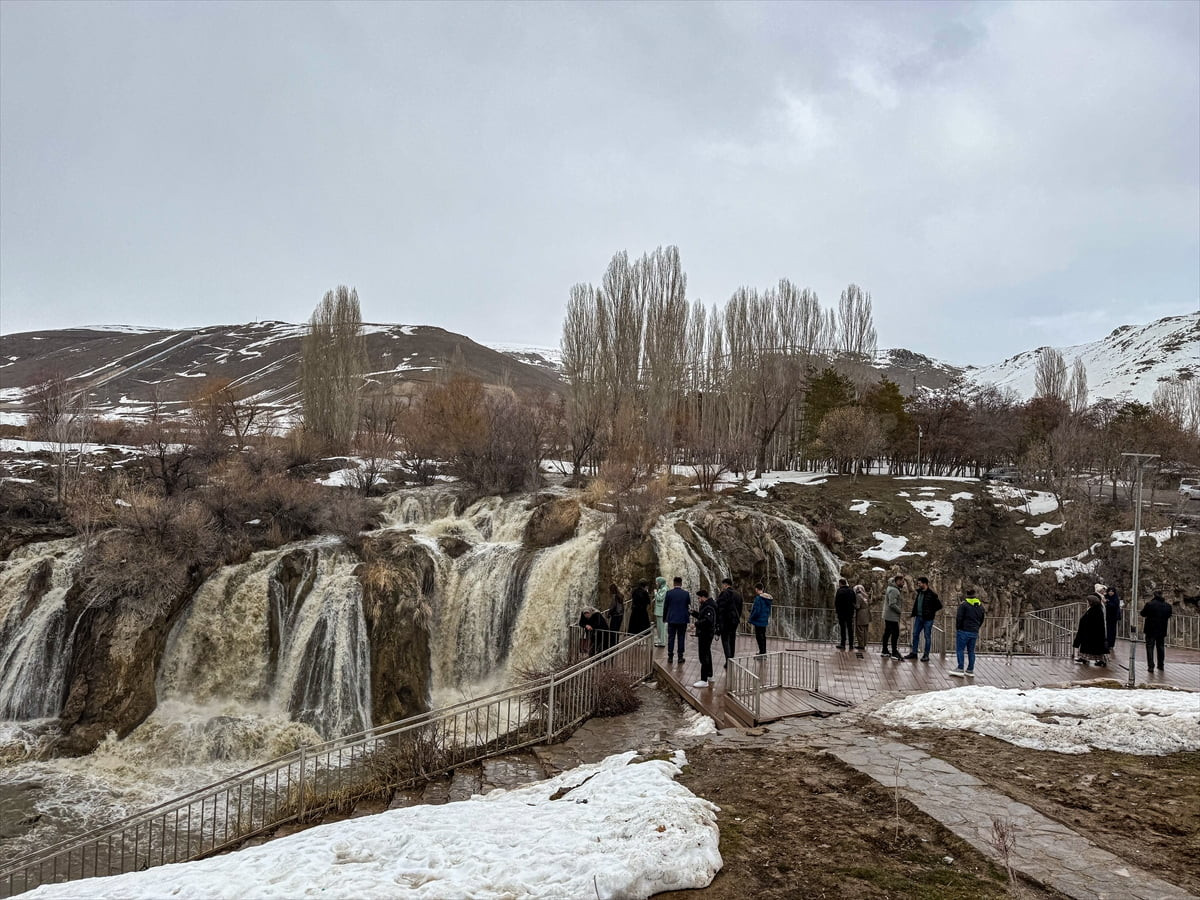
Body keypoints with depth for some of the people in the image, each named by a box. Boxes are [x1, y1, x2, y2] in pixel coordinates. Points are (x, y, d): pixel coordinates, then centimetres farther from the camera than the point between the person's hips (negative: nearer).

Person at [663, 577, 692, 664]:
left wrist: (665, 617, 13)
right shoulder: (686, 594, -3)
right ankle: (680, 657, 6)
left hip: (671, 619, 0)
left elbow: (665, 607, 1)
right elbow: (689, 607, 3)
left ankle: (670, 657, 6)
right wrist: (688, 617, 16)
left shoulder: (669, 593, -4)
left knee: (671, 638, 5)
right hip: (683, 620, 0)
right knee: (681, 638, 5)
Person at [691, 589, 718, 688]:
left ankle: (704, 680, -9)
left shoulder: (708, 607, -19)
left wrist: (697, 623, -19)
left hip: (705, 634, -11)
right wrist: (695, 613, 8)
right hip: (705, 634, 11)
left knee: (703, 656, -10)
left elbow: (707, 620, -29)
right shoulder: (705, 605, 15)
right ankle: (709, 676, 36)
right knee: (707, 655, 22)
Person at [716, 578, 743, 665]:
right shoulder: (738, 595, 12)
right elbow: (740, 609, 15)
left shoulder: (723, 593, -12)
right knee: (732, 641, 14)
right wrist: (737, 619, 19)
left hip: (725, 620, -7)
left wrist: (717, 622, -13)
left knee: (725, 640, -4)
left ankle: (728, 661, -14)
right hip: (735, 621, 7)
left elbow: (720, 608, -15)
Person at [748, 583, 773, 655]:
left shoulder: (758, 598, -19)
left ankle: (762, 652, -3)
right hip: (765, 620, 9)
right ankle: (764, 651, 28)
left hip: (759, 620, -9)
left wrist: (750, 619, -11)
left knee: (759, 636, -3)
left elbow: (756, 611, -22)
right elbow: (769, 609, 16)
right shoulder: (768, 598, 8)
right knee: (763, 635, 18)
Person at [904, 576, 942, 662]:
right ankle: (913, 653, 20)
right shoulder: (919, 592, 6)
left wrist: (933, 613, -9)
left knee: (927, 636, 3)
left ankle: (926, 655, 11)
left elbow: (939, 606, -12)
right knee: (915, 634, 11)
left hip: (928, 619, -7)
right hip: (919, 617, 7)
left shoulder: (931, 594, -16)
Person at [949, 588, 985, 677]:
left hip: (964, 631, -6)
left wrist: (958, 629, 0)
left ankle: (960, 670, -7)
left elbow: (959, 618, -13)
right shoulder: (980, 605, 10)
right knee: (971, 651, 12)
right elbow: (981, 620, 16)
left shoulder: (963, 604, -10)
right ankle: (970, 671, 14)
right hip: (974, 632, 6)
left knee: (960, 650, -2)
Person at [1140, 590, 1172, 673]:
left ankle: (1151, 666, -5)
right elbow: (1169, 616, 13)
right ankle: (1160, 665, 25)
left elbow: (1142, 614, -4)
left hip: (1151, 630, -4)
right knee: (1160, 647, 17)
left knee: (1150, 648, 1)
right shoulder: (1168, 606, -1)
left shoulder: (1149, 604, -15)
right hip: (1162, 630, 4)